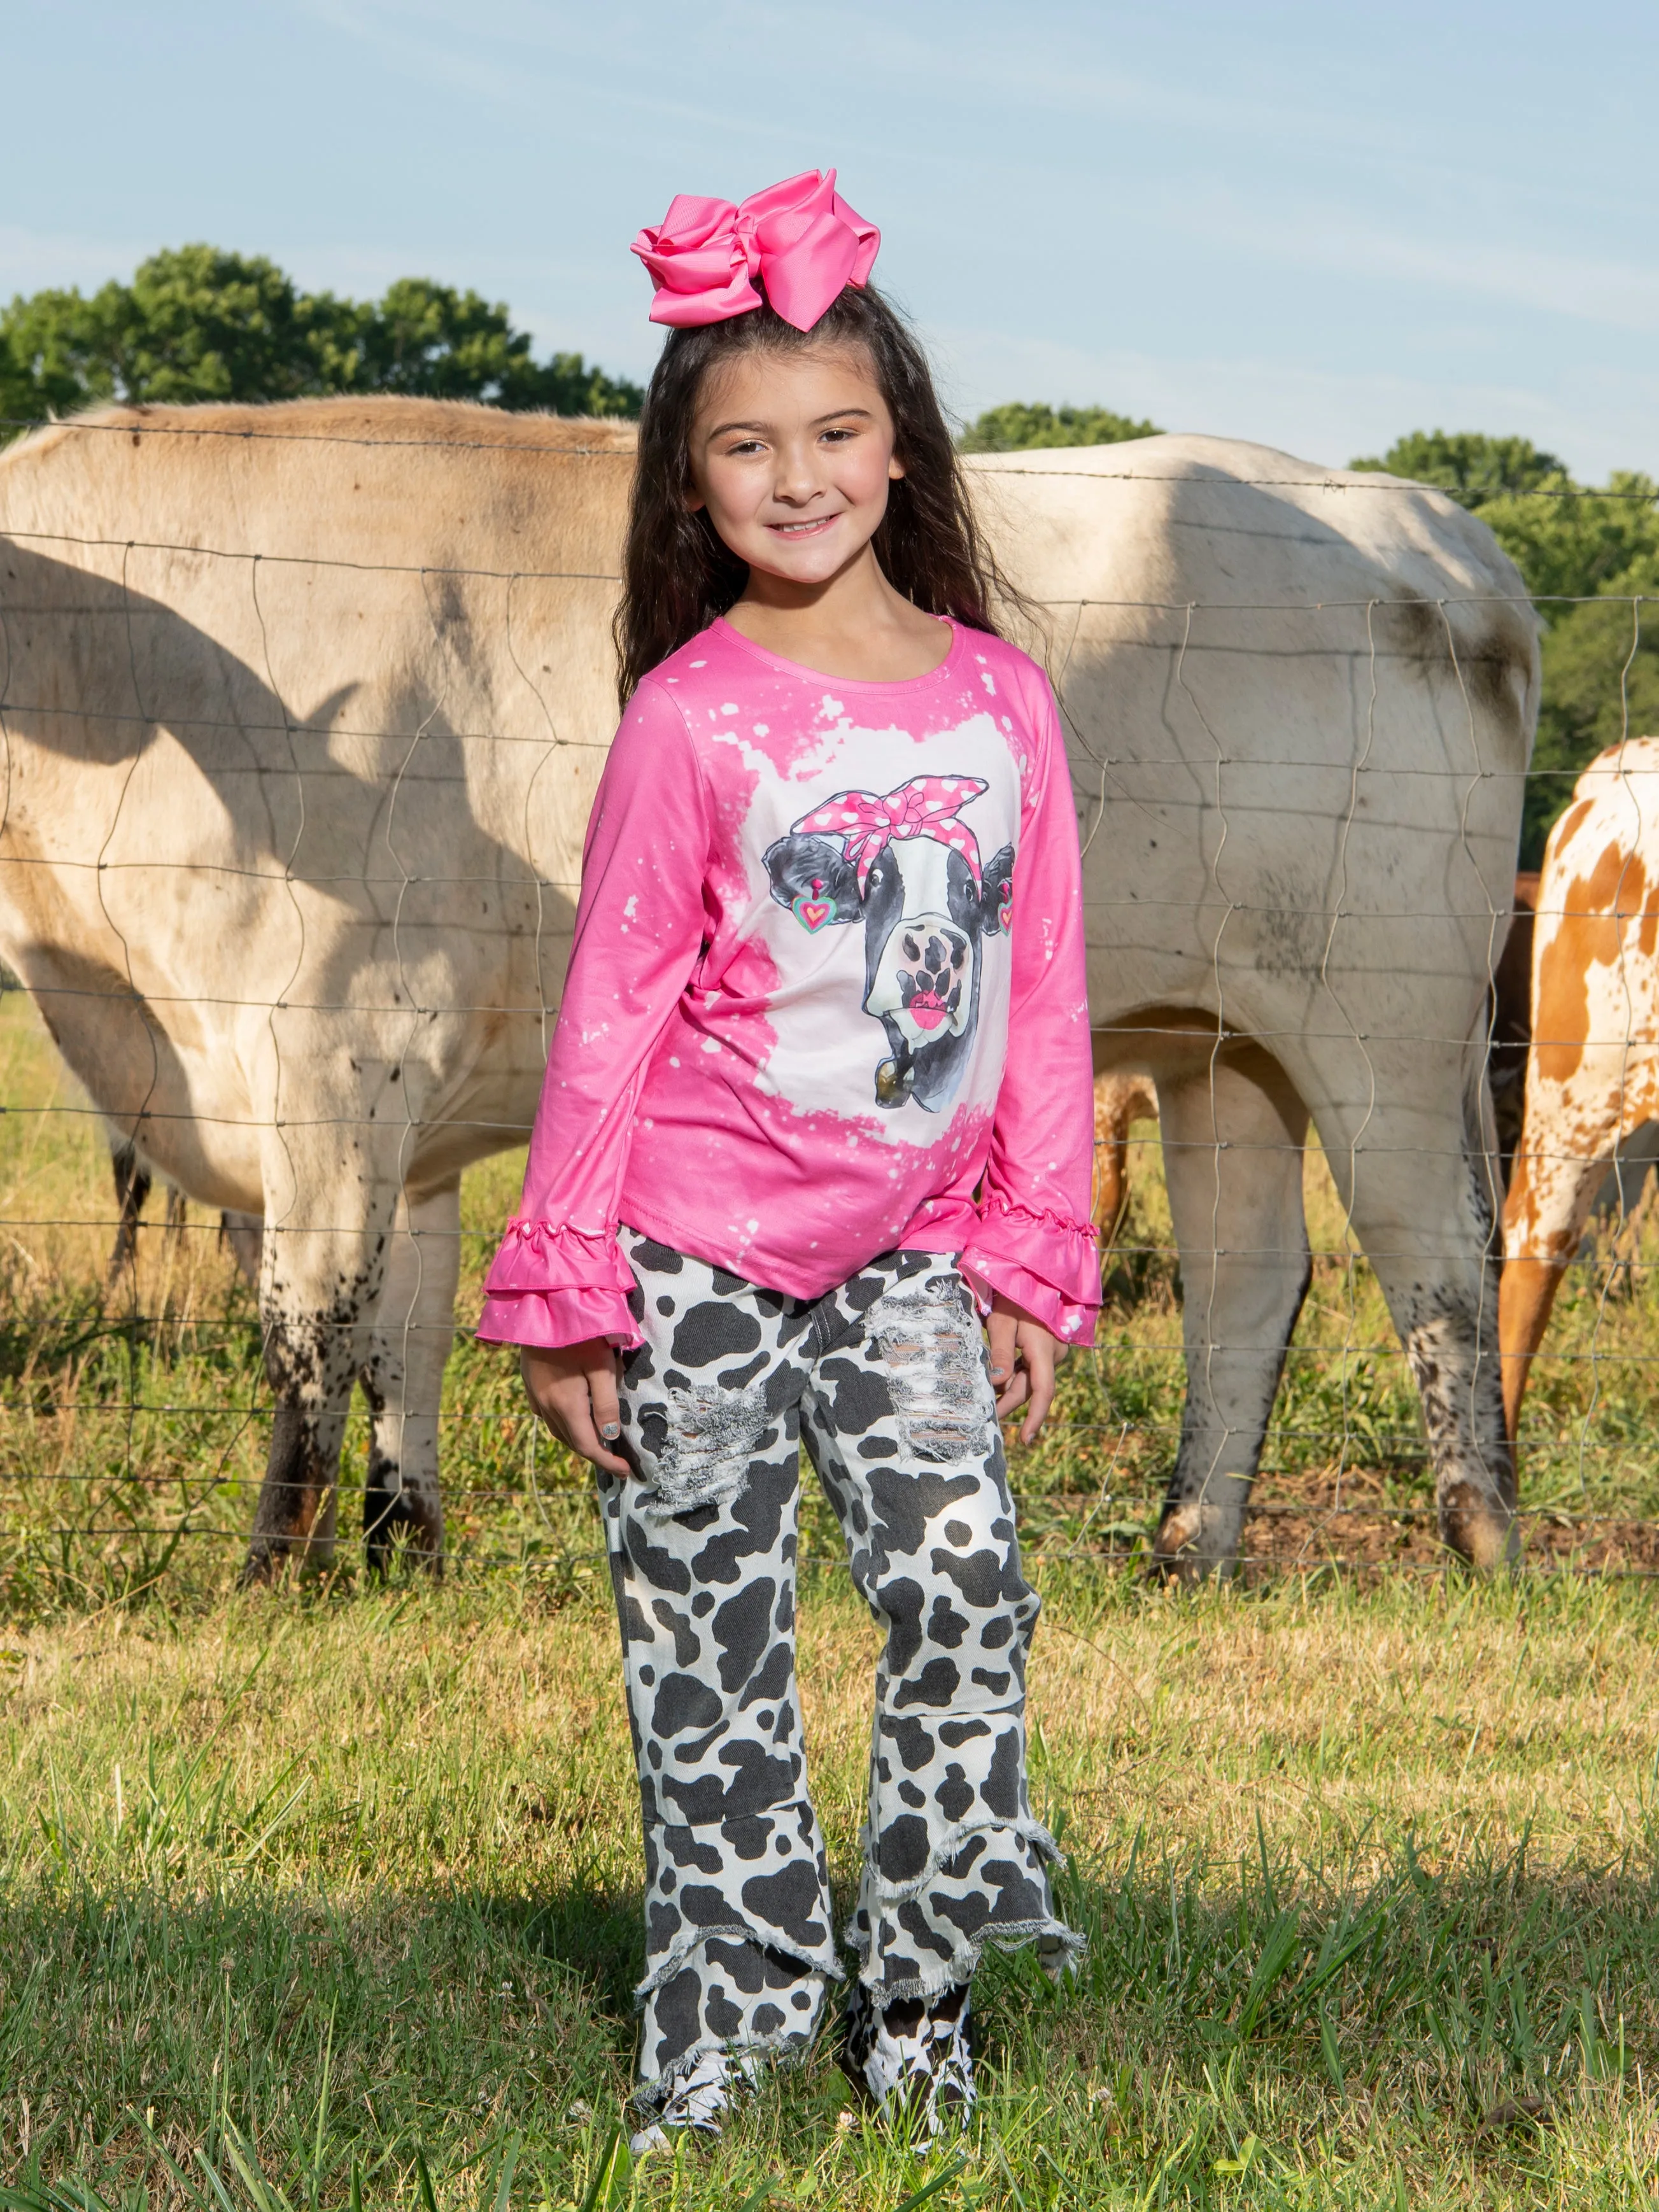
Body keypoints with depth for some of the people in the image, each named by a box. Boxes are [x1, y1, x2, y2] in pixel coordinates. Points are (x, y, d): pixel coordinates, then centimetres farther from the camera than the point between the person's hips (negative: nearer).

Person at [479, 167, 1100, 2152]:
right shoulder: (691, 716, -8)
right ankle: (723, 2025, 14)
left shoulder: (1000, 698, 2)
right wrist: (564, 1289, -6)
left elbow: (1041, 999, 8)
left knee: (966, 1595, -7)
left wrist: (1032, 1258, 6)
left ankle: (917, 2006, 7)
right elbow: (609, 1009, -5)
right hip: (699, 1250, -3)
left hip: (907, 1246, 3)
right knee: (708, 1646, 2)